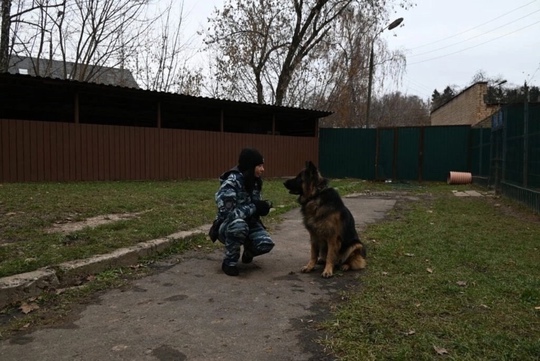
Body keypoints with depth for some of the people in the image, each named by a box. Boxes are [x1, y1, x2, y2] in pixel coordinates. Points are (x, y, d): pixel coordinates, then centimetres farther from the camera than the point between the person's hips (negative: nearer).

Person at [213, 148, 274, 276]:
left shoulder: (255, 181, -2)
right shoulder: (230, 183, -24)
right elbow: (226, 213, -31)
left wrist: (262, 207, -9)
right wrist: (254, 207, -28)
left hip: (248, 223, 5)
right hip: (226, 226, -5)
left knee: (266, 244, -24)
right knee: (238, 225, -40)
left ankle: (249, 251, 14)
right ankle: (229, 262, -14)